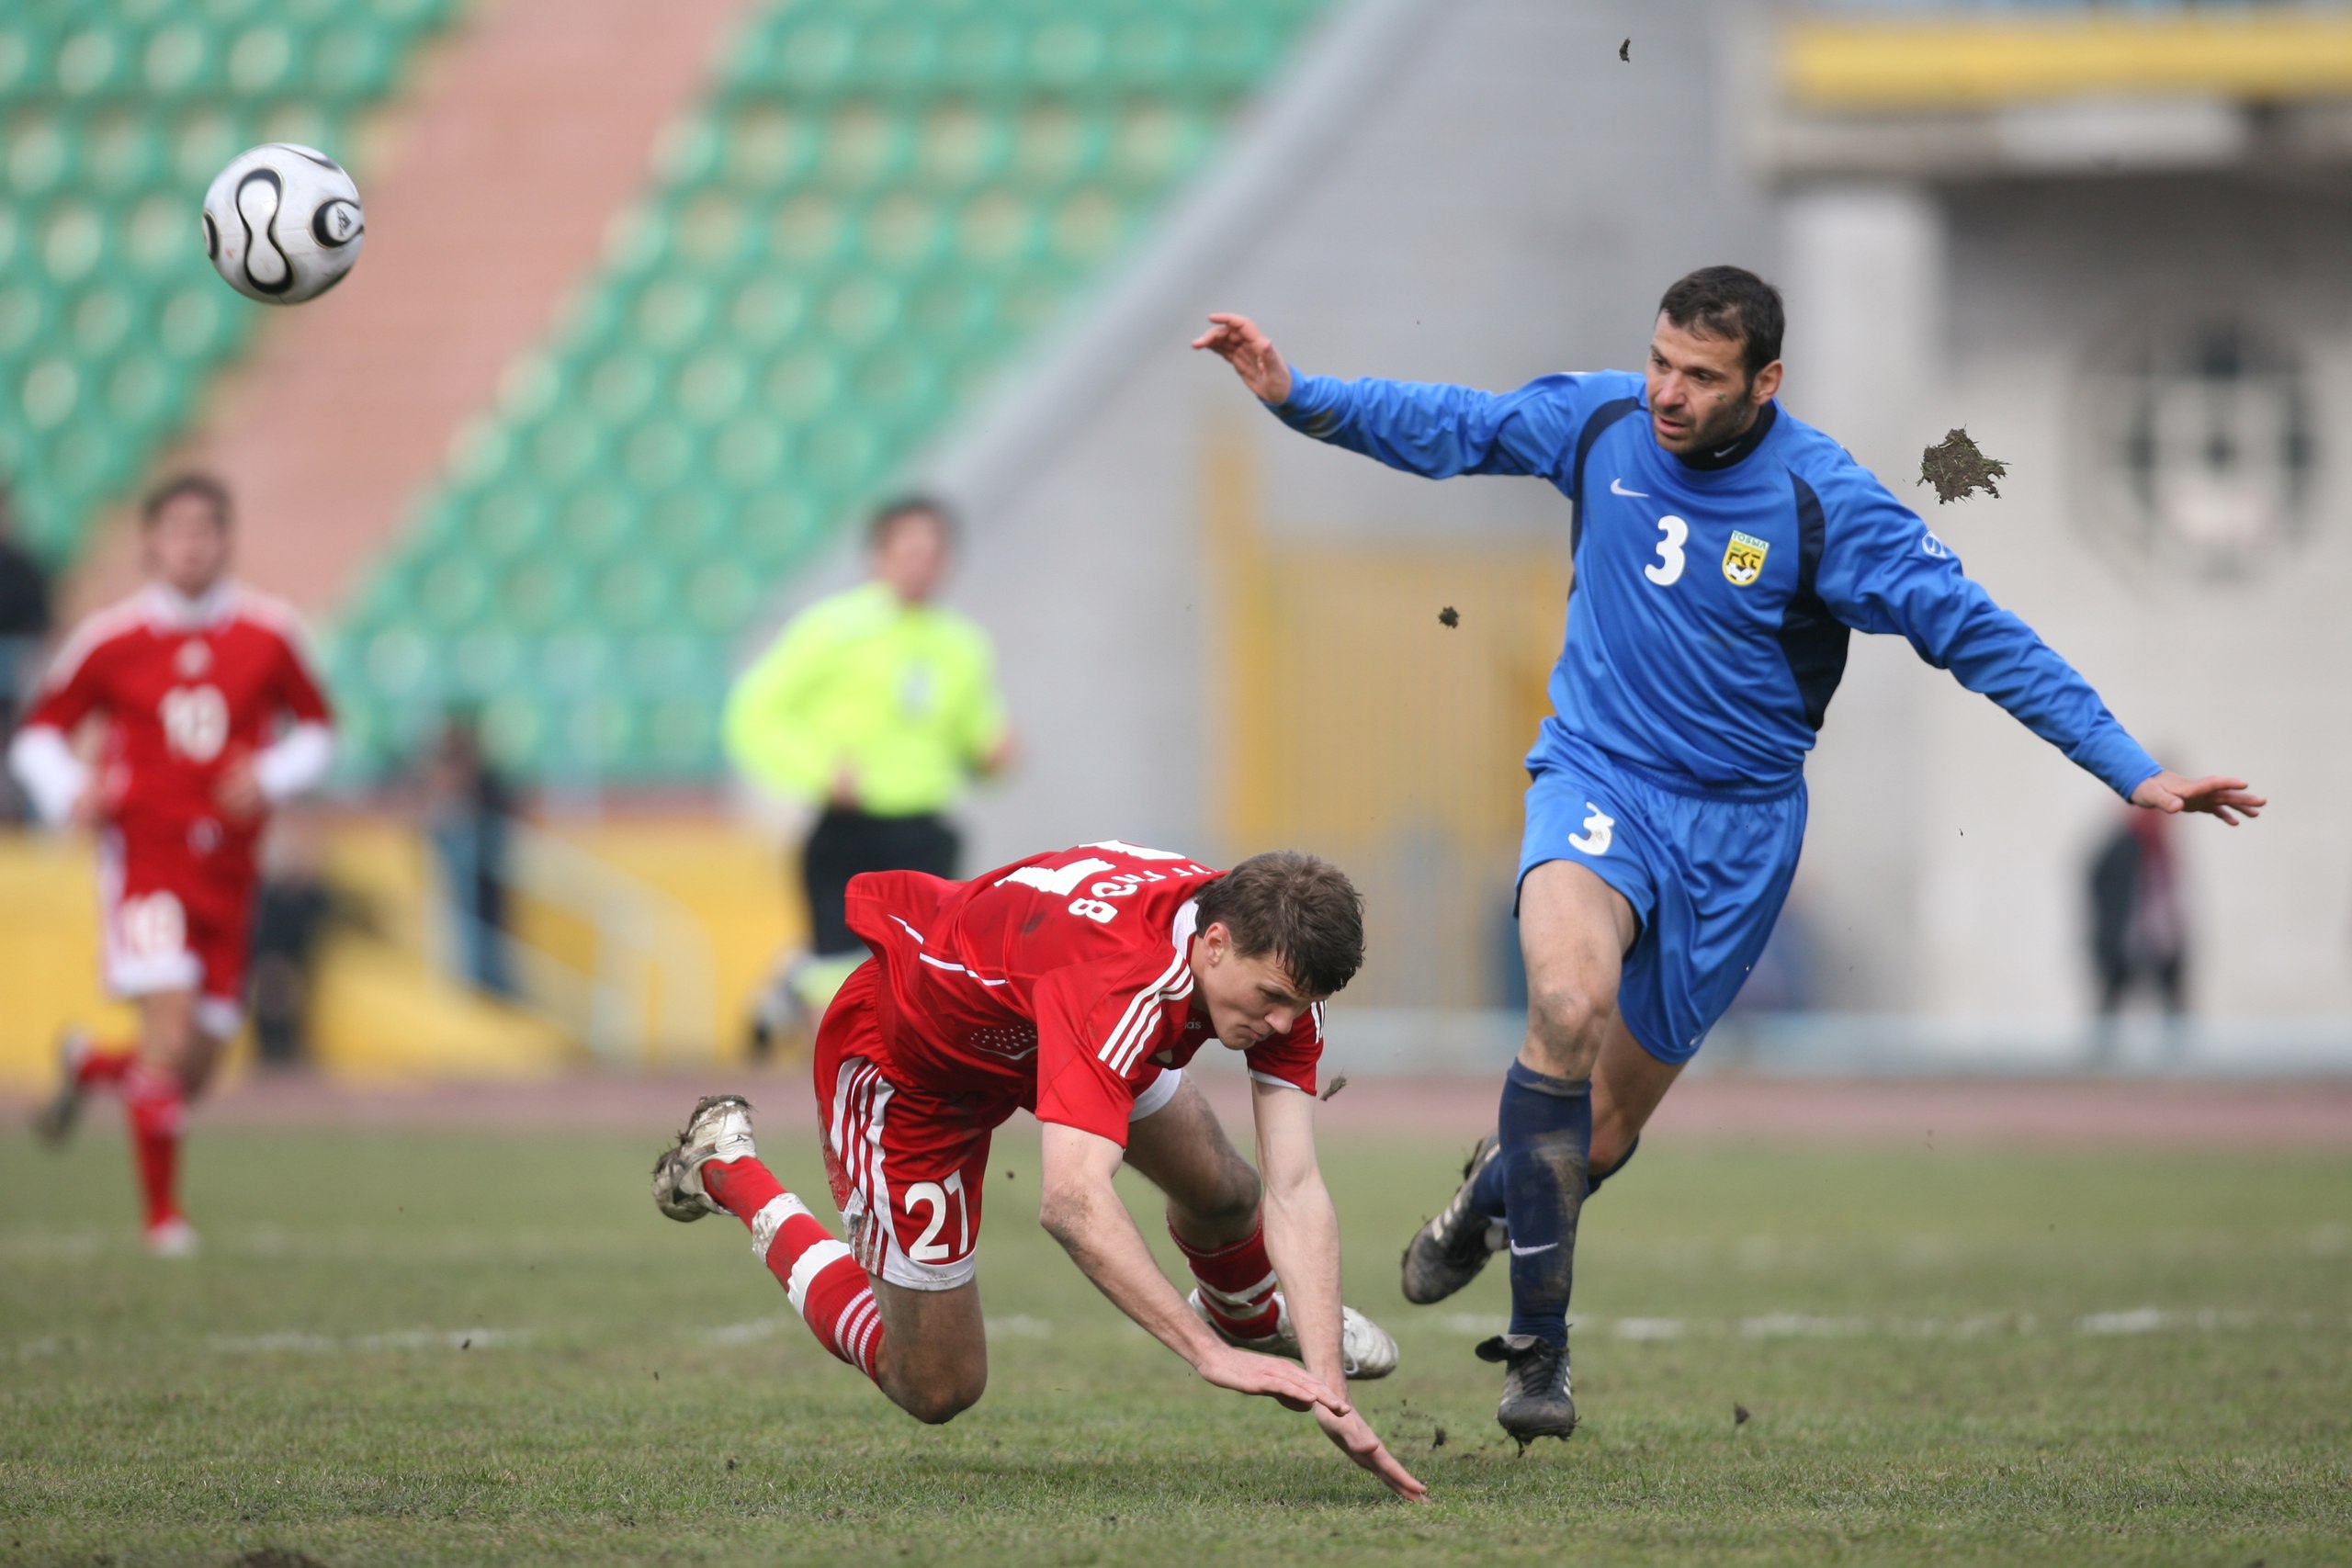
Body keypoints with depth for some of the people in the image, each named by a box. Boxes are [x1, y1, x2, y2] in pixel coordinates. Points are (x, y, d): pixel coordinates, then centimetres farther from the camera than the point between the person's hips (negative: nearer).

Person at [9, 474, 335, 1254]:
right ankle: (162, 1215, -6)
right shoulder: (111, 640, -2)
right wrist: (68, 793, -11)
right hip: (144, 858, -3)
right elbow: (40, 731, 9)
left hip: (227, 865, 3)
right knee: (170, 1030, -19)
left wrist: (271, 777, -6)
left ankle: (90, 1065, 37)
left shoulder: (268, 635, 3)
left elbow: (316, 729, 14)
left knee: (197, 1066, 4)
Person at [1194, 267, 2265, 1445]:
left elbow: (1975, 634, -14)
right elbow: (1446, 429, 10)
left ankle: (1499, 1188, 46)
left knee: (1604, 1133, 6)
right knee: (1570, 1002, -31)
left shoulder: (1821, 502, -16)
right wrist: (1294, 395, 2)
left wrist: (2133, 772, -18)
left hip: (1735, 828, 0)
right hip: (1597, 781, 0)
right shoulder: (1600, 422, -7)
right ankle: (1536, 1343, -22)